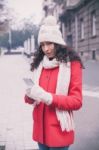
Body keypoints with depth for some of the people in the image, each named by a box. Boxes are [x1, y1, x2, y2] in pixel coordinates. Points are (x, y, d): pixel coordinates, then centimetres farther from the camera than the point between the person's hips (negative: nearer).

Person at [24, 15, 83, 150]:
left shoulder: (72, 64, -8)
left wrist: (48, 97, -23)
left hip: (58, 130, -5)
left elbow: (77, 101, -11)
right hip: (40, 128, 5)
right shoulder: (39, 64, 6)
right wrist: (30, 96, -11)